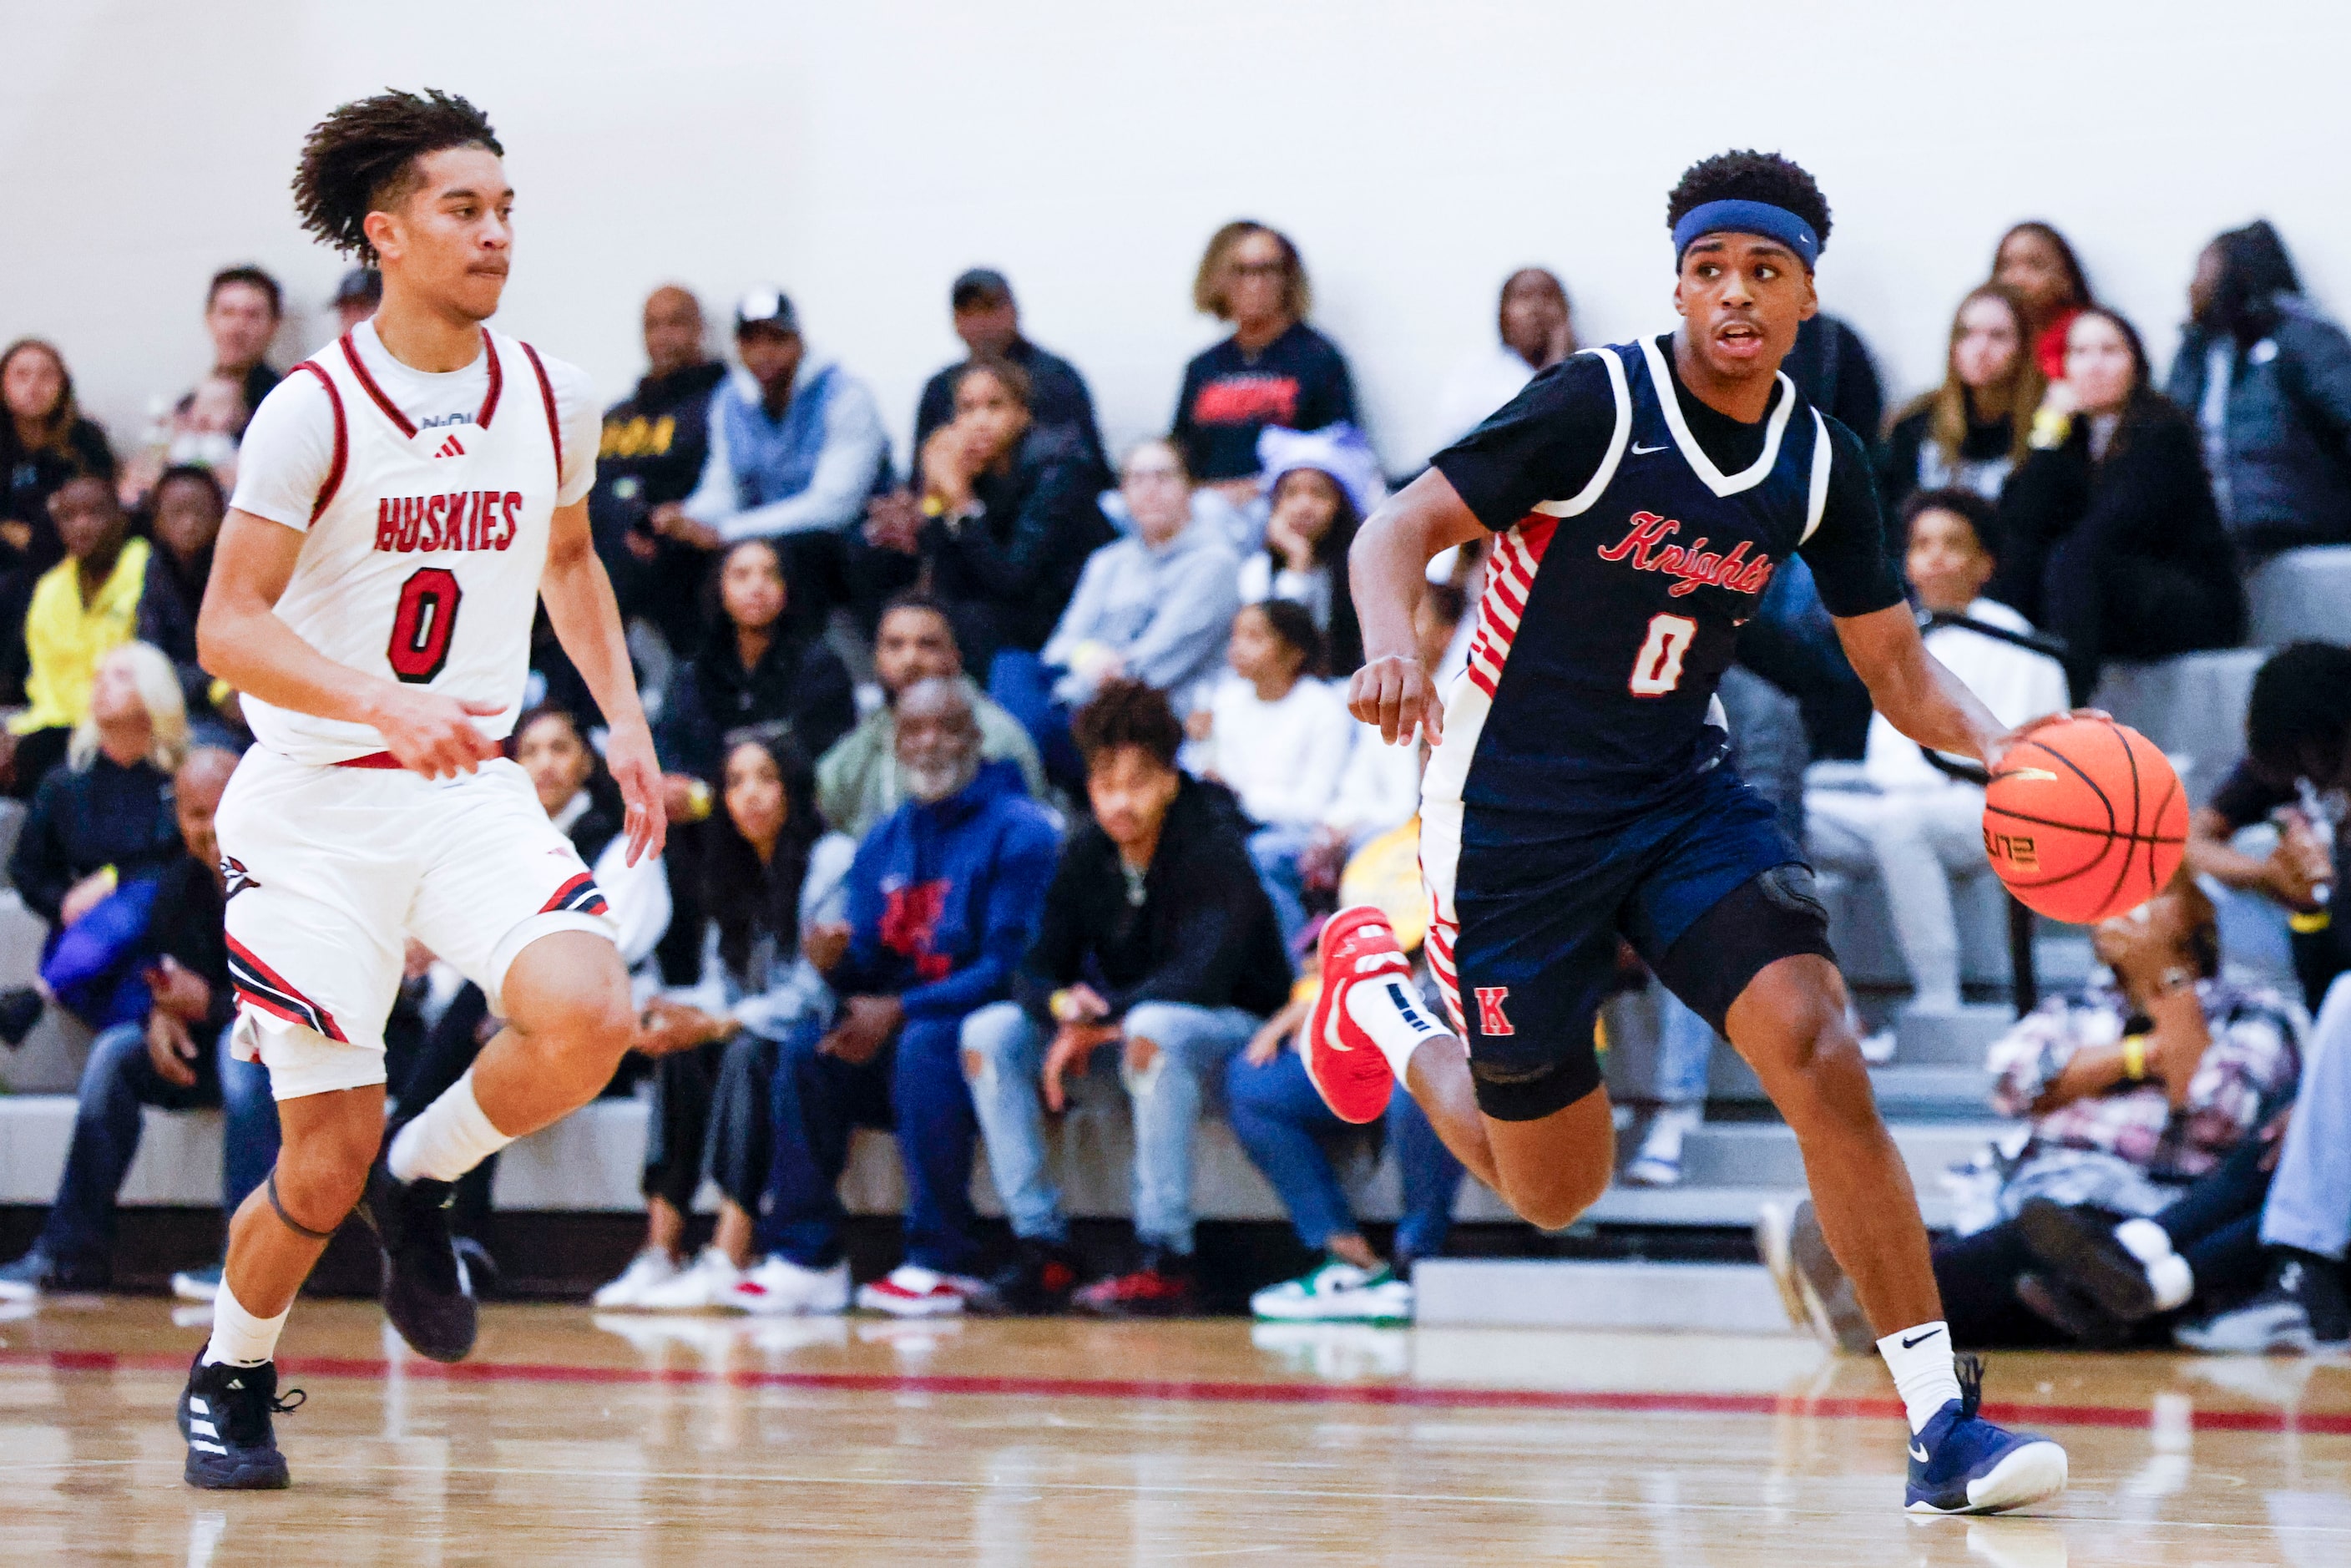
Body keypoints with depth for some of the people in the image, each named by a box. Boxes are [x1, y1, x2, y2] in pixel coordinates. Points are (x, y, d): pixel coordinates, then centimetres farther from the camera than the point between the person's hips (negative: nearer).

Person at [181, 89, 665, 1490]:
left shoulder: (552, 399, 3)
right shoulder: (314, 412, -13)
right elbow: (229, 629, -16)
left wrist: (625, 716, 12)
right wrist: (390, 703, -31)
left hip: (473, 790, 4)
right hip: (316, 802, -4)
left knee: (588, 1018, -25)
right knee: (326, 1165, -5)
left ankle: (422, 1181, 6)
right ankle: (232, 1378, 25)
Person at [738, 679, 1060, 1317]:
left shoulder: (1017, 831, -8)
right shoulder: (883, 844, 12)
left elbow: (1009, 969, -15)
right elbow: (869, 973, 11)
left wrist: (900, 1011, -23)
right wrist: (837, 961, -14)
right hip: (895, 1041, 6)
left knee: (924, 1046, -35)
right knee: (806, 1055, -19)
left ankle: (943, 1264, -33)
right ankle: (805, 1259, -17)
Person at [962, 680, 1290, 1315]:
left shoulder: (1214, 851, -19)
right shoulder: (1087, 852, -1)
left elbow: (1202, 977, -30)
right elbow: (1038, 972, 0)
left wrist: (1096, 1020, -27)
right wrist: (1064, 1006, -25)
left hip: (1237, 1030, -7)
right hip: (1125, 1029, 7)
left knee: (1154, 1028, -40)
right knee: (989, 1033, -10)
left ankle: (1167, 1262, -34)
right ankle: (1042, 1249, -11)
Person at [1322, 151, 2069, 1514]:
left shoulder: (1821, 464, -2)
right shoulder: (1599, 404, -17)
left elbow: (1898, 667, 5)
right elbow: (1399, 532, -15)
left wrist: (1996, 746, -16)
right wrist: (1393, 649, -37)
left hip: (1685, 798, 4)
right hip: (1515, 814, -4)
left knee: (1820, 1054, -21)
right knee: (1556, 1191, 8)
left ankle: (1940, 1417, -18)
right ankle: (1376, 989, 38)